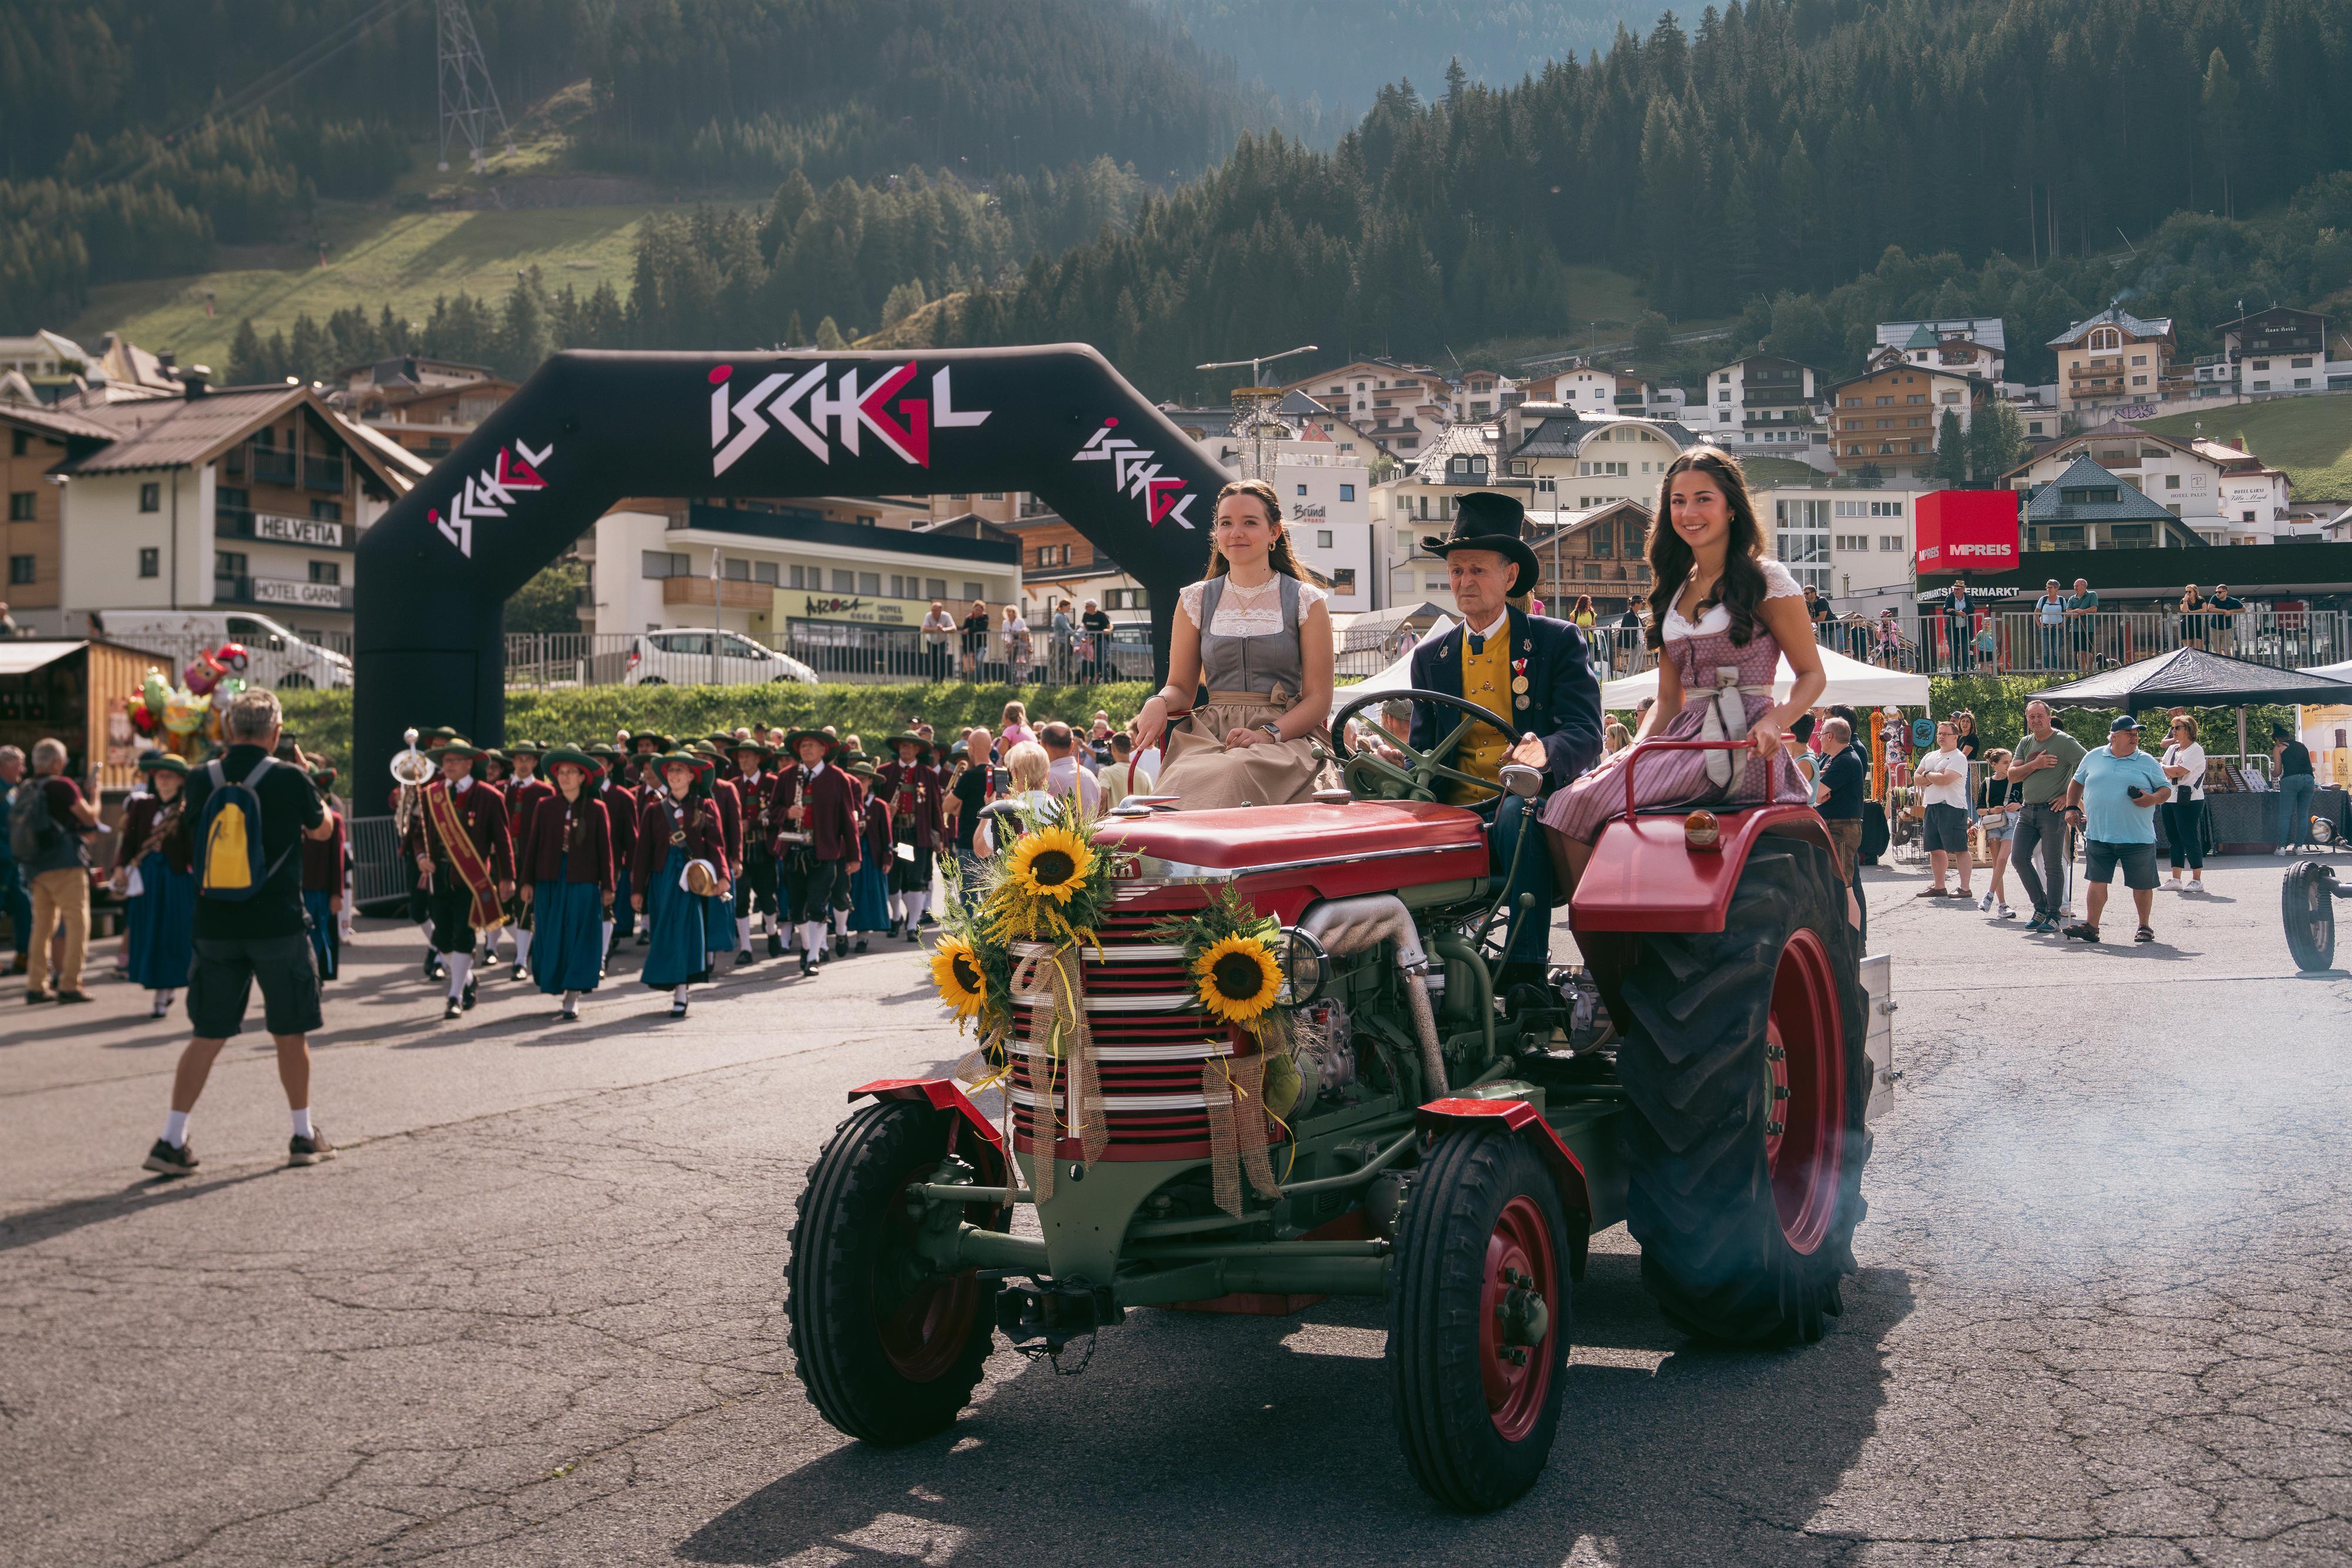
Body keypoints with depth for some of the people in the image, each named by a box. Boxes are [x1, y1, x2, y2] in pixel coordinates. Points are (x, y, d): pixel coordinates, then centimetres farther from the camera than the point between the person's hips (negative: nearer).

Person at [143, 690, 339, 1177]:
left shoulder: (202, 780, -1)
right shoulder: (289, 779, -9)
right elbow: (322, 829, 9)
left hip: (215, 927, 3)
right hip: (278, 926, -3)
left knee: (207, 1036, 10)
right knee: (290, 1032, 11)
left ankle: (171, 1141, 6)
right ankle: (305, 1136, 20)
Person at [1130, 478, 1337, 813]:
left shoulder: (1306, 602, 8)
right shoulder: (1195, 600, 16)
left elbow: (1318, 698, 3)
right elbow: (1181, 687, 17)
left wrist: (1269, 733, -15)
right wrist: (1158, 703, -8)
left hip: (1285, 738, -1)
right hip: (1209, 734, 2)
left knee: (1235, 773, -38)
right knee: (1184, 780, -37)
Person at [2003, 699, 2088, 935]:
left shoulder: (2065, 742, -7)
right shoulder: (2025, 743, 12)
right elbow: (2012, 776, 5)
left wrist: (2069, 796, -13)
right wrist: (2035, 764, -11)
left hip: (2052, 811, -7)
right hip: (2027, 810, 7)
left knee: (2053, 866, -2)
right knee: (2019, 858, 3)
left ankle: (2053, 916, 6)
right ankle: (2041, 908, 16)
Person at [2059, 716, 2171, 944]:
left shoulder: (2147, 762, 4)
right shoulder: (2094, 758, 10)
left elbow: (2166, 789, 6)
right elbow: (2077, 783, 22)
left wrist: (2154, 799, -14)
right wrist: (2072, 807, 10)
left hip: (2137, 837, -1)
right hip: (2098, 836, 1)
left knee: (2142, 885, 6)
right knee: (2097, 881, 0)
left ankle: (2144, 927, 21)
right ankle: (2091, 926, 4)